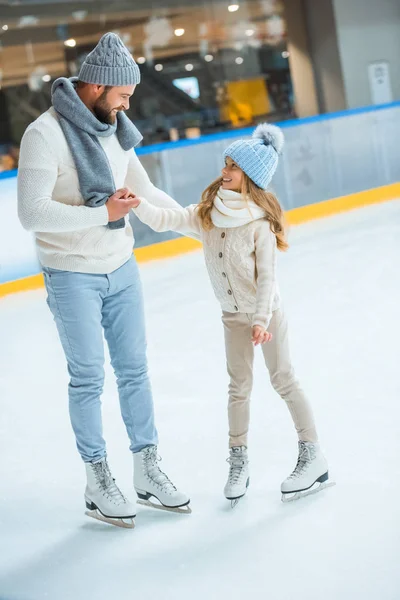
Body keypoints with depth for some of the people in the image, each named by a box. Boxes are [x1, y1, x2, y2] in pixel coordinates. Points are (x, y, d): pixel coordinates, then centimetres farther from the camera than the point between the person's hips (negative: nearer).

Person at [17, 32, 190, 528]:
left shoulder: (113, 128, 3)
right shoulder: (45, 134, -19)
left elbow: (143, 190, 12)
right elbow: (32, 213, -25)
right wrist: (101, 213, -22)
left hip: (121, 269, 6)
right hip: (73, 276, -6)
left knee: (133, 369, 12)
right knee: (88, 377, 4)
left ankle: (147, 471, 25)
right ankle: (97, 481, 19)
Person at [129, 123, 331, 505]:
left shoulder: (260, 222, -20)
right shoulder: (205, 215, -6)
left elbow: (266, 276, -19)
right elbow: (163, 220, -11)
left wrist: (261, 320, -24)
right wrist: (137, 204, -28)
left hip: (267, 312, -4)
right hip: (233, 315, 5)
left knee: (283, 380, 1)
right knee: (239, 387, 10)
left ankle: (313, 457, 10)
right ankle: (238, 460, 19)